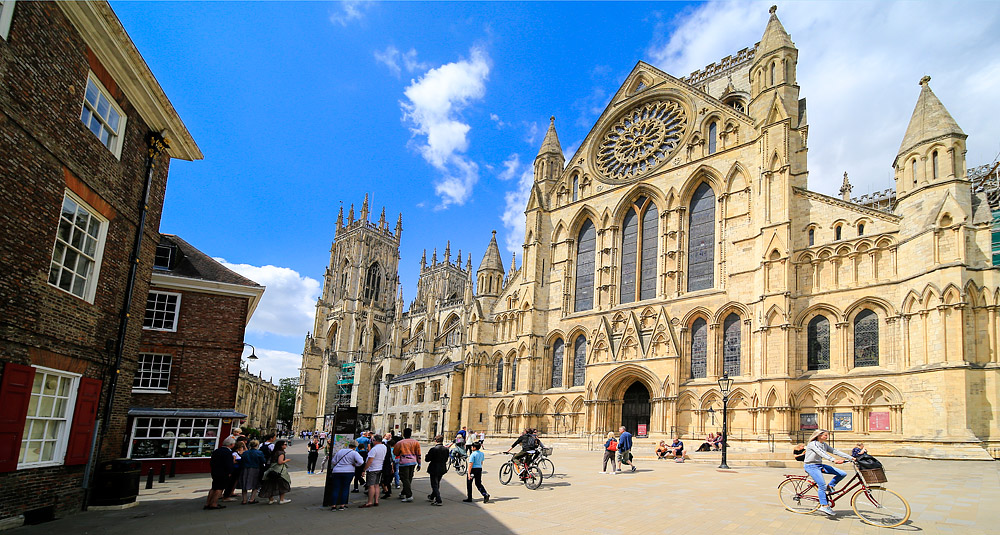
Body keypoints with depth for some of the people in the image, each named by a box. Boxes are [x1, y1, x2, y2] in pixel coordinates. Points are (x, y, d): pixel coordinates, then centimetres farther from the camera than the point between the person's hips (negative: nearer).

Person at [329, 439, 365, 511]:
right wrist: (354, 465, 1)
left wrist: (332, 468, 31)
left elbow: (333, 461, 16)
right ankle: (342, 505, 9)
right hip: (348, 472, -3)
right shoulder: (354, 453, -4)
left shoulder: (340, 451, 11)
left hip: (336, 472, 3)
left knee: (336, 489, 7)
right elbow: (361, 462, -16)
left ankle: (334, 506, 5)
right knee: (345, 488, 8)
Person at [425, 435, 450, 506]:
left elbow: (427, 459, -14)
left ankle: (438, 500, -4)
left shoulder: (433, 449, -20)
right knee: (437, 484, 23)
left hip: (434, 470, -6)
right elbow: (446, 459, 6)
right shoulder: (446, 449, -3)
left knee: (434, 485, 3)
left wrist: (426, 456, 6)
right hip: (442, 469, 6)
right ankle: (432, 497, 41)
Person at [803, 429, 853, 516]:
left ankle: (830, 487, 11)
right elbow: (822, 453, -31)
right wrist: (834, 460, -44)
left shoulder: (824, 444, 9)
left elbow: (835, 451, 4)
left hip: (820, 465, 8)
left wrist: (851, 457, -4)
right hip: (811, 466, -8)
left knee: (843, 474, -2)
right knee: (822, 485, -21)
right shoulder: (813, 444, -16)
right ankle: (824, 506, -11)